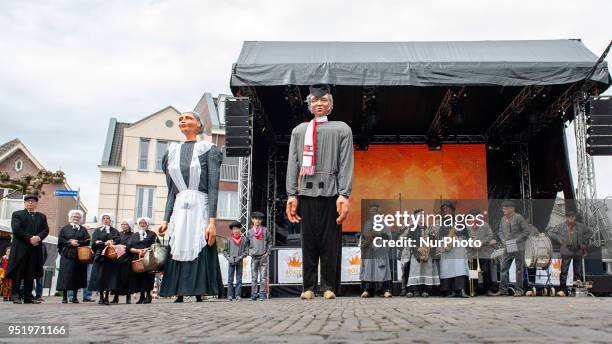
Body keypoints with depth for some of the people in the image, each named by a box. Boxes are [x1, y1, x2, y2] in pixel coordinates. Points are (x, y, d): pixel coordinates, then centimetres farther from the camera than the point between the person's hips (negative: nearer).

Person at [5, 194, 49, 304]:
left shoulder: (42, 216, 18)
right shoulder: (17, 214, 6)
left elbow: (46, 230, 8)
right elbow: (16, 229, -7)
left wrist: (38, 237, -12)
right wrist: (29, 238, -15)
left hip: (35, 249, 4)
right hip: (20, 249, -3)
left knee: (30, 274, 4)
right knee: (17, 273, -2)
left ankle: (28, 297, 6)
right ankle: (16, 296, 1)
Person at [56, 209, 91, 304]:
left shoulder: (83, 230, 14)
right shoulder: (65, 228, 10)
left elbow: (87, 241, 2)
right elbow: (60, 240, 1)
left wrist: (77, 242, -12)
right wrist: (70, 242, -13)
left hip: (80, 256, 2)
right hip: (67, 255, -2)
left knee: (78, 277, 1)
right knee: (66, 276, -6)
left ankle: (75, 297, 9)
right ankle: (64, 297, -1)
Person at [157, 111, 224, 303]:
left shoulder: (208, 150, 2)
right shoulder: (173, 152, 15)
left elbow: (213, 189, -6)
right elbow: (172, 191, 16)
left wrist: (212, 221, -15)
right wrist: (166, 219, 7)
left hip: (200, 210, -4)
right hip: (179, 211, 4)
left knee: (200, 259, -5)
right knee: (177, 259, 0)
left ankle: (199, 297, 0)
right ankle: (179, 298, 5)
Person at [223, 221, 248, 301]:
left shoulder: (244, 239, 3)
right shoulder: (229, 239, 4)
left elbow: (246, 251, 3)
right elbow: (225, 251, 8)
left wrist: (240, 257, -10)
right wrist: (229, 258, -6)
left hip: (239, 262, 0)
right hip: (231, 262, 0)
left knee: (239, 280, 4)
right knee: (230, 280, 1)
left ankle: (237, 295, 8)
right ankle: (230, 295, 4)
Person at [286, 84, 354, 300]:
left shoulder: (342, 129, 11)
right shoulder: (299, 130, 19)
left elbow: (346, 164, 2)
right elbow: (293, 164, 12)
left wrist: (344, 195, -9)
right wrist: (291, 195, 2)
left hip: (331, 192, -2)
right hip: (306, 192, 2)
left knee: (330, 242, 0)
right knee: (308, 241, 2)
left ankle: (329, 287, 8)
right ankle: (308, 287, 9)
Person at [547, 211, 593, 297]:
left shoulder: (580, 226, 6)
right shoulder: (561, 226, -2)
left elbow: (590, 232, 21)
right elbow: (550, 232, 0)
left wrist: (584, 241, 9)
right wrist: (559, 240, -7)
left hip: (578, 252, 3)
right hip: (566, 252, -3)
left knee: (578, 272, 8)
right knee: (564, 271, -7)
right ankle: (562, 289, -4)